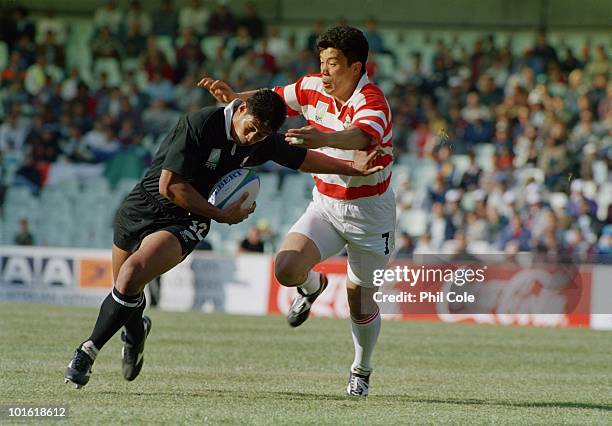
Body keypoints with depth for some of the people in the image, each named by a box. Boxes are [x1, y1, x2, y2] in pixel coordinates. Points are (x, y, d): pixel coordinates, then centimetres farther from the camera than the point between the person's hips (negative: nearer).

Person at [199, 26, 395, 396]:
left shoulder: (372, 102, -25)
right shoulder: (313, 88, -5)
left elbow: (362, 137, -47)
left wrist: (322, 138, -67)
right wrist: (233, 97, -10)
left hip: (369, 212, -4)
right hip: (325, 204, 4)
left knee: (360, 302, 3)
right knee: (287, 269, -19)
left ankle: (362, 370, 32)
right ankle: (312, 286, 20)